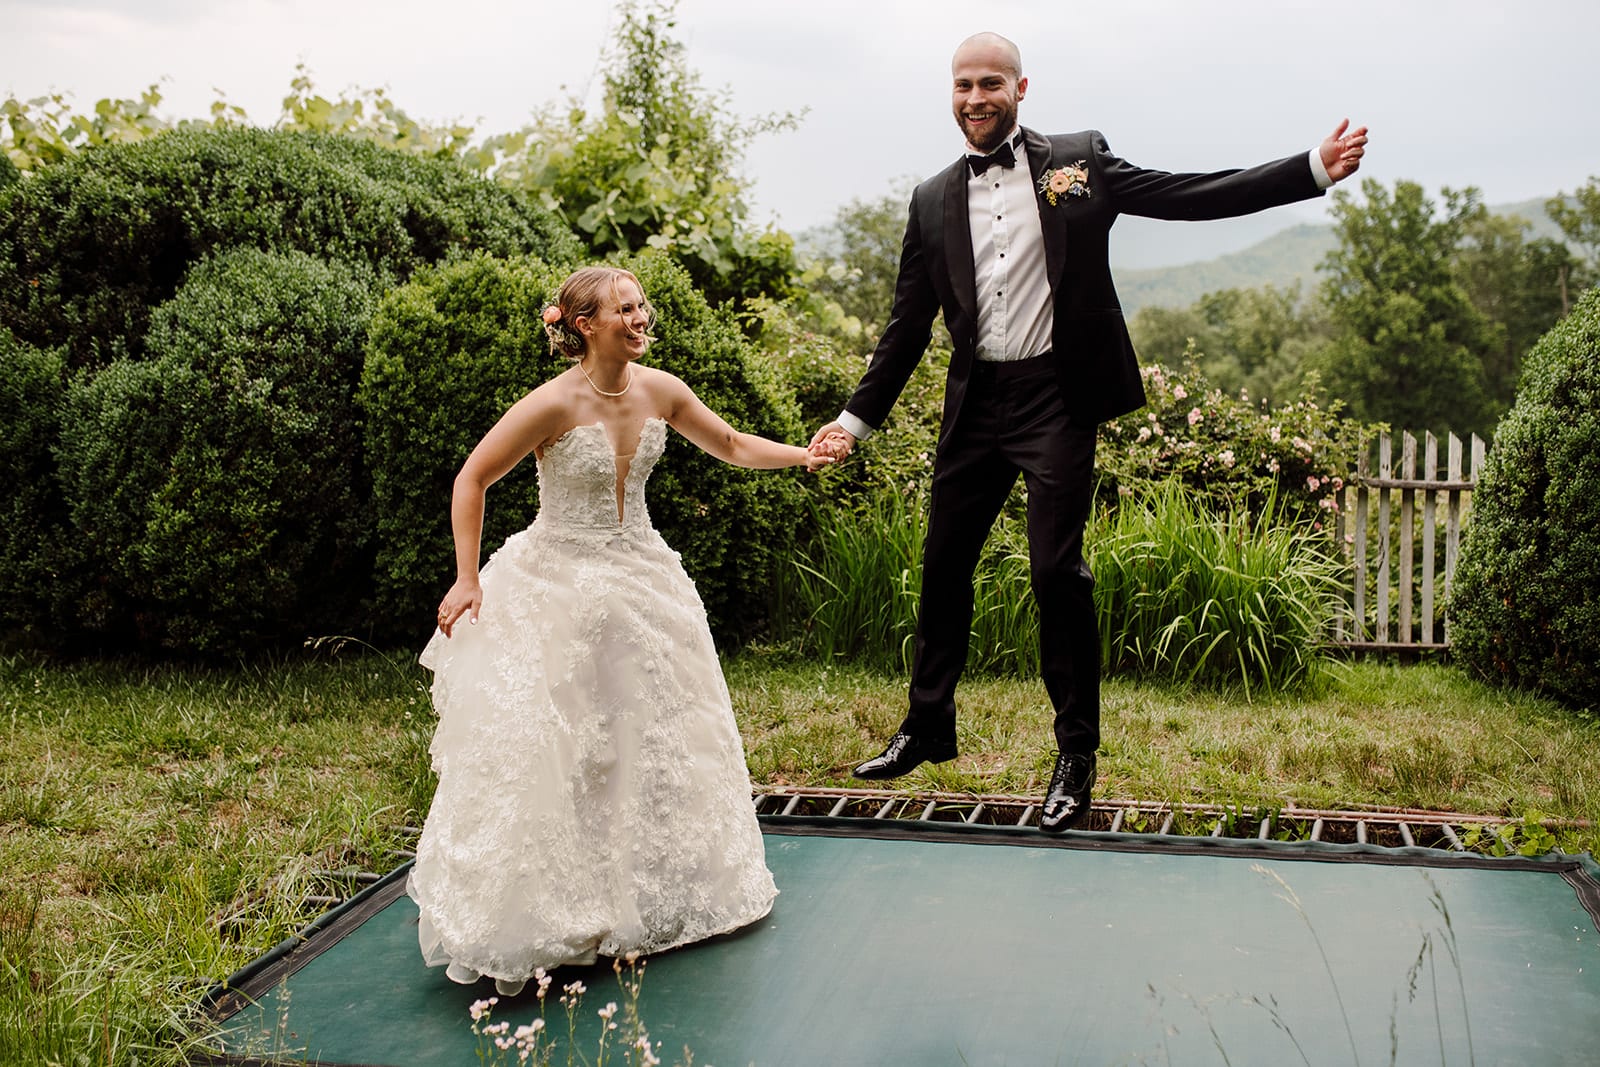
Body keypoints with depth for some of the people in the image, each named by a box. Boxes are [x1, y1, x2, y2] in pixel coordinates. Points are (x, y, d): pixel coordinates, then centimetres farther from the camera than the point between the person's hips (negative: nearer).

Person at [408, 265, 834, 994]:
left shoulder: (659, 390, -5)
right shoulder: (556, 405, -21)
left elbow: (731, 446, 9)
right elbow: (471, 480, -13)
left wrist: (804, 456, -5)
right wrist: (466, 579, -15)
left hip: (638, 580, 6)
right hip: (558, 588, -6)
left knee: (656, 737, 13)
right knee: (551, 752, -3)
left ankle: (656, 896, 33)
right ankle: (538, 915, 15)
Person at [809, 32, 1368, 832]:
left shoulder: (1079, 162, 3)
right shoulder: (934, 201, 10)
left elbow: (1189, 196, -1)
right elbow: (908, 325, 13)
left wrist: (1314, 168, -8)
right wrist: (856, 419, 10)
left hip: (1056, 400, -4)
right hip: (975, 404, 4)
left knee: (1056, 569, -5)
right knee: (943, 563, 9)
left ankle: (1077, 752, 10)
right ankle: (927, 727, 26)